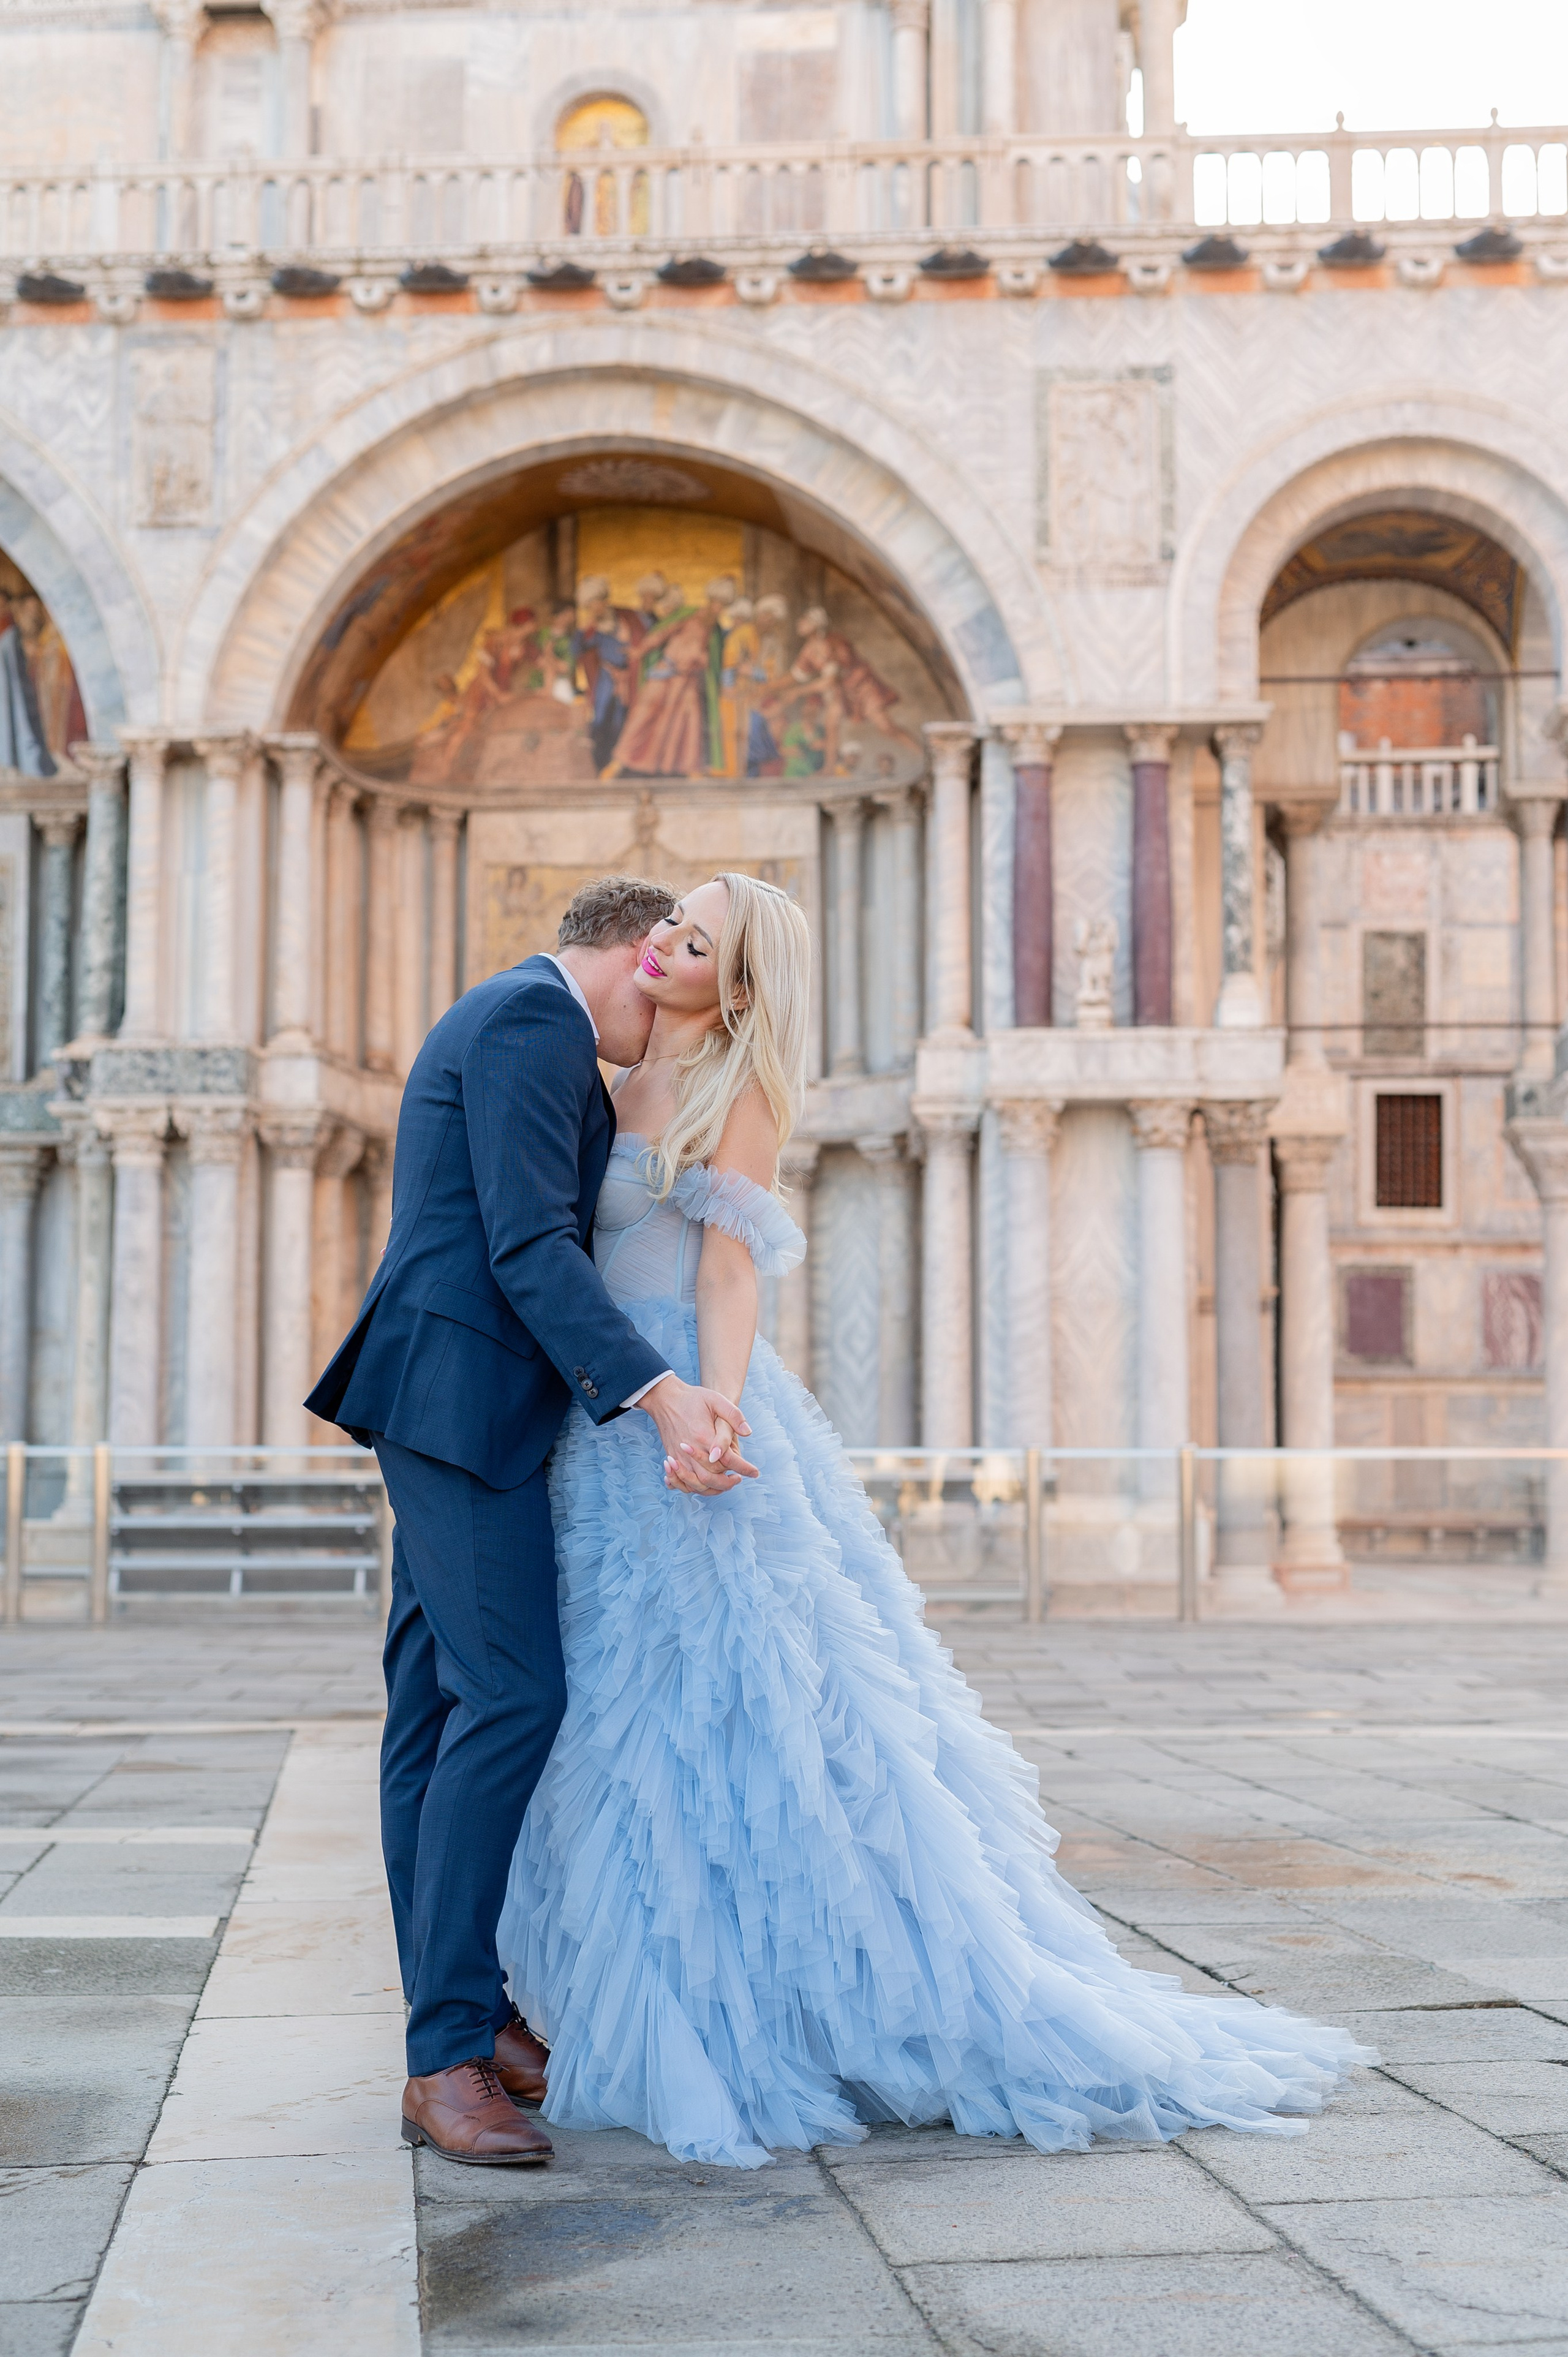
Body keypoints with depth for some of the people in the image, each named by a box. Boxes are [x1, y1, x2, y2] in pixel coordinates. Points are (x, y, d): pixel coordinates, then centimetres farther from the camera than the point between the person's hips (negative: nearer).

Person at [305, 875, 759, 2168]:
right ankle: (448, 2056, -15)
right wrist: (660, 1394, -28)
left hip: (458, 1404, 11)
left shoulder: (505, 1021, 23)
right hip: (462, 1395, -11)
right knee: (513, 1695, -16)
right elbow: (529, 1245, -20)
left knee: (441, 1709, 9)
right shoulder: (535, 1016, -10)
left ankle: (463, 2014, 14)